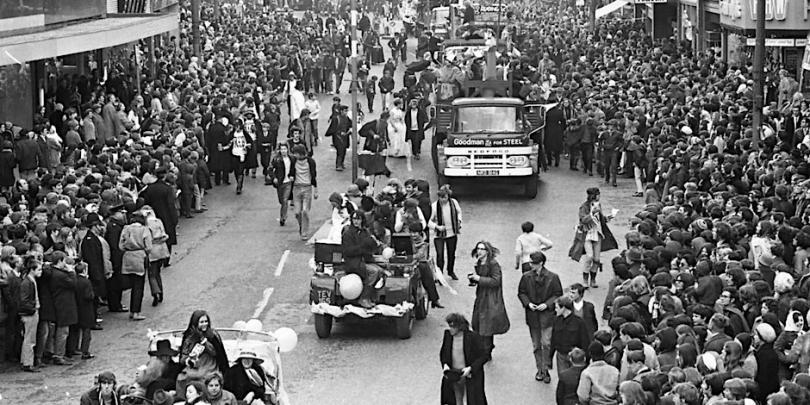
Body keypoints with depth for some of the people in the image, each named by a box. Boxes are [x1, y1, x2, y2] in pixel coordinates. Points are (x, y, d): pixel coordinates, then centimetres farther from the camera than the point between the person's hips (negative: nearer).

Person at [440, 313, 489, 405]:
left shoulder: (472, 337, -20)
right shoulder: (447, 334, -5)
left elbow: (485, 355, -14)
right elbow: (443, 352, 11)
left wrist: (470, 368, -22)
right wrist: (445, 365, -8)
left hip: (469, 375, -5)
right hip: (453, 375, 5)